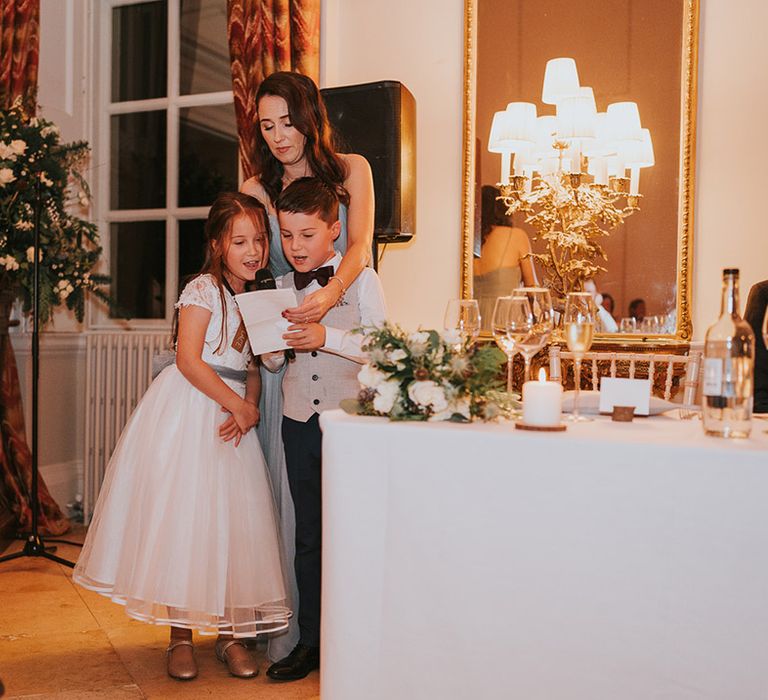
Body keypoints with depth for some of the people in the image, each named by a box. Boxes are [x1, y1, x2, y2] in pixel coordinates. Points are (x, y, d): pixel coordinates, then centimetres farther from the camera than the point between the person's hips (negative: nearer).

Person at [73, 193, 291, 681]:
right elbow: (188, 360, -17)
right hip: (188, 414, -6)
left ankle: (229, 632, 18)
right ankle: (181, 637, 12)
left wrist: (248, 409, -8)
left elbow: (253, 367, 10)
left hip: (232, 417, 6)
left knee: (233, 521, 5)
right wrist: (237, 404, -16)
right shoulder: (203, 290, -8)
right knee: (183, 517, -2)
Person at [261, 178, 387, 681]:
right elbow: (273, 363, 11)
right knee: (309, 535, 11)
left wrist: (327, 337, -22)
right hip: (299, 422, 4)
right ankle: (312, 642, 23)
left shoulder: (361, 280, -4)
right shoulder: (280, 287, 9)